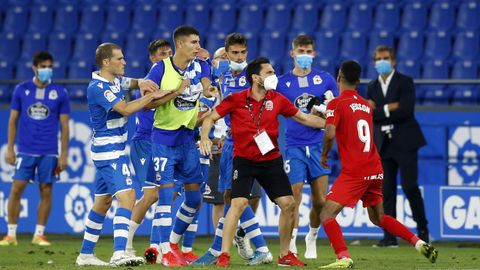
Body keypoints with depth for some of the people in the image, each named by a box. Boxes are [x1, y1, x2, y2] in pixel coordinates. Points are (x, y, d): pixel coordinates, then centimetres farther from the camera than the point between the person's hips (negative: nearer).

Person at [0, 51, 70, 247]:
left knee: (46, 191, 1)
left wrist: (64, 155, 0)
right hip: (25, 149, 0)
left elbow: (64, 126, 4)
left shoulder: (60, 93, 2)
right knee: (16, 189, -4)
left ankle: (39, 234, 11)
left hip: (49, 152, 0)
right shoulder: (21, 90, 4)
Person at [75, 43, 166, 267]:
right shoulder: (97, 88, -19)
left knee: (103, 202, 15)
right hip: (109, 151, -10)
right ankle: (119, 254, -31)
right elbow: (125, 109, -26)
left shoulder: (115, 80, 9)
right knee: (127, 197, -21)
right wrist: (151, 96, -18)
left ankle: (85, 254, 22)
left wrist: (141, 83, 7)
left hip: (115, 150, 10)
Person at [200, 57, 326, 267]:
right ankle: (224, 255, -13)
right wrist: (205, 137, -20)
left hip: (271, 160, 4)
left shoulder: (277, 100, 1)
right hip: (244, 160, -4)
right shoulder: (236, 100, -9)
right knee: (238, 203, -19)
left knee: (288, 203, -2)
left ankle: (285, 255, 14)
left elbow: (305, 118, 11)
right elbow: (211, 118, -2)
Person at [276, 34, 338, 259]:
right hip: (294, 146, -1)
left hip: (319, 145, 1)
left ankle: (312, 237, 27)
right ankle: (291, 246, -3)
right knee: (294, 197, -10)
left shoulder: (325, 79, 6)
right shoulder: (282, 83, 4)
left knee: (320, 201, 2)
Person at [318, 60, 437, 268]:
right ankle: (420, 244, 16)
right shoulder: (366, 105, 14)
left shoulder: (336, 104, -7)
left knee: (326, 215, -6)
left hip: (354, 173, -7)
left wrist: (324, 154, 0)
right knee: (378, 217, 23)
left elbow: (330, 134, -20)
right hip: (375, 171, 7)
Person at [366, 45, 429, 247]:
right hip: (383, 145, 4)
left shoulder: (405, 82, -1)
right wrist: (389, 108, -13)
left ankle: (422, 228, 10)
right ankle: (390, 236, 1)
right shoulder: (372, 87, 13)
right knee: (387, 192, 0)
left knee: (409, 186, -7)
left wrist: (379, 111, -10)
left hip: (404, 143, -4)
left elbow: (406, 110, -15)